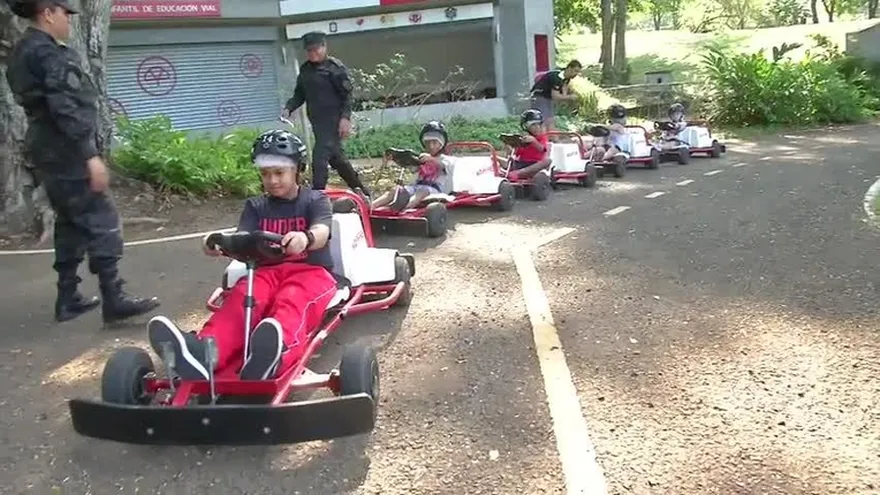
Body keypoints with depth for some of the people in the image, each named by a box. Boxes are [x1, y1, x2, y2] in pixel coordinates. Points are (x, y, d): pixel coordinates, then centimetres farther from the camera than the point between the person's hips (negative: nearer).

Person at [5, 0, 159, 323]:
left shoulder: (23, 52, 17)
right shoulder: (50, 53, -14)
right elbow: (66, 109, -22)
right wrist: (91, 155, -24)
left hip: (46, 152, 10)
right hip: (66, 152, -10)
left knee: (70, 223, 15)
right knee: (101, 222, -8)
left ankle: (68, 299, 18)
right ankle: (114, 300, -9)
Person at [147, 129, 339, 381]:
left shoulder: (315, 200, 8)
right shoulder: (255, 207, 19)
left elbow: (321, 233, -15)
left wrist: (305, 238, -41)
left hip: (312, 272, -3)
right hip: (267, 271, 3)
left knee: (292, 303, -39)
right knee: (241, 298, -32)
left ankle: (276, 353, -74)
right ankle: (201, 352, -63)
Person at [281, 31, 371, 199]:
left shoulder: (335, 67, -8)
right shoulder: (305, 69, 13)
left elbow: (347, 94, -12)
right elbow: (299, 94, 17)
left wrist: (345, 117, -21)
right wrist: (288, 108, 0)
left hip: (332, 122, -8)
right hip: (317, 122, 8)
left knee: (320, 159, -15)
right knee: (336, 158, 16)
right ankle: (361, 190, 31)